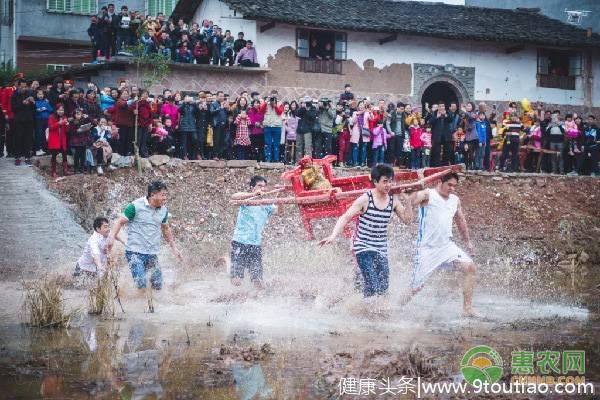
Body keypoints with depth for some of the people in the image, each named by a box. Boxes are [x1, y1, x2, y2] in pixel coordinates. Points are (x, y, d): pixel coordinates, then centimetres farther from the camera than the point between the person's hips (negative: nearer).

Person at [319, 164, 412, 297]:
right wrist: (333, 235, -26)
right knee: (372, 285, -18)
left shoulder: (394, 200, 3)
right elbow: (345, 217, -13)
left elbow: (407, 219, 8)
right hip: (364, 248, -5)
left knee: (383, 287, 2)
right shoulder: (365, 199, -10)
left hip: (381, 250, 5)